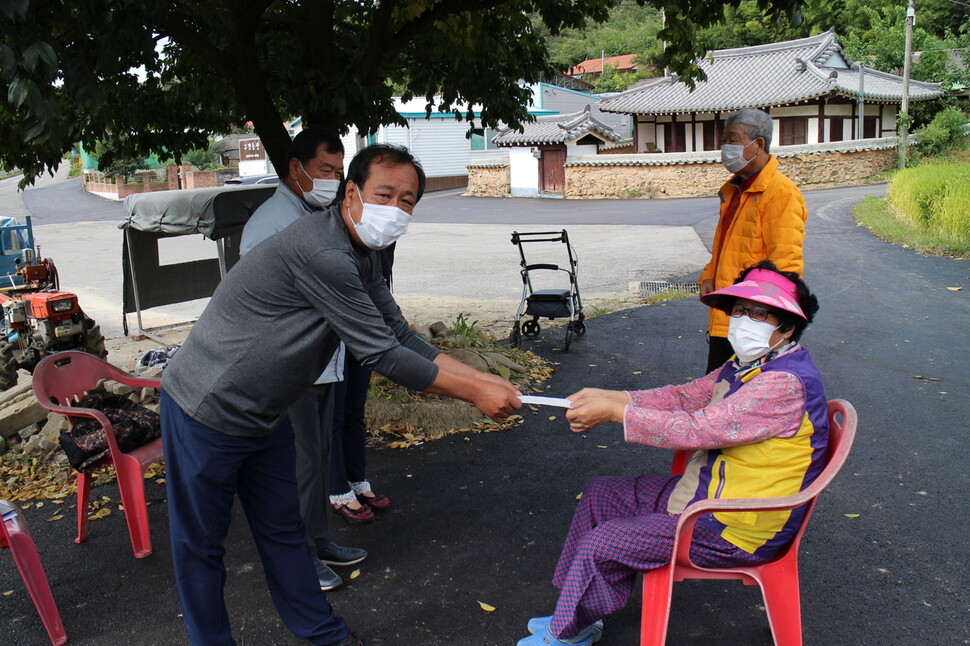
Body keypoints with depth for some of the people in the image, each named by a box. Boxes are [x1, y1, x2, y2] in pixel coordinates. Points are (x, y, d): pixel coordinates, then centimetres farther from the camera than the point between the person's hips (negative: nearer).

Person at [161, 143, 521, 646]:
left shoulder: (361, 258, 4)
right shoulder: (322, 253, -29)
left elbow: (401, 337, 6)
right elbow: (380, 354, -27)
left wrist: (483, 379, -1)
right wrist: (474, 394, -20)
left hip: (263, 416, 9)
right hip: (208, 411, -9)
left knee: (283, 530, 19)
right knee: (200, 543, 9)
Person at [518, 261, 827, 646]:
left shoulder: (785, 383, -27)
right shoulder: (752, 364, 6)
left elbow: (697, 429, -30)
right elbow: (685, 397, 5)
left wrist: (615, 411, -25)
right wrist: (609, 398, -7)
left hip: (736, 531, -10)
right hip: (705, 491, 11)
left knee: (599, 545, -12)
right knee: (600, 495, 12)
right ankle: (576, 612, 22)